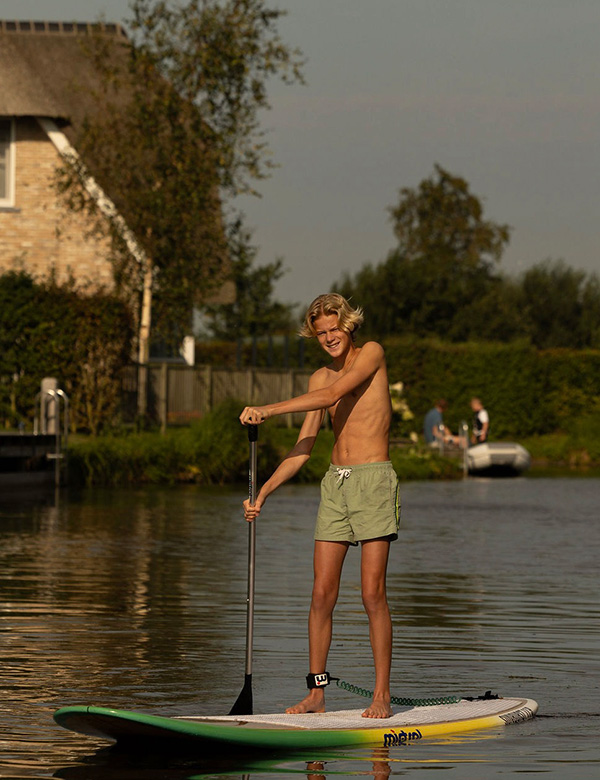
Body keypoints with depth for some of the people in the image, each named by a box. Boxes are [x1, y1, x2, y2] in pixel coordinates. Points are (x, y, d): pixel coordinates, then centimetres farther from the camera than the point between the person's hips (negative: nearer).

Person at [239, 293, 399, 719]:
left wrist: (268, 410, -17)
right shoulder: (320, 378, 16)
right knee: (322, 594, 0)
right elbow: (303, 448, 15)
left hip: (374, 479, -6)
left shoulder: (371, 354, -2)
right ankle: (316, 692, 4)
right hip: (335, 482, 6)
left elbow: (331, 397, -16)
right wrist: (263, 492, 6)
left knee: (373, 593, -9)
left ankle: (382, 695, -6)